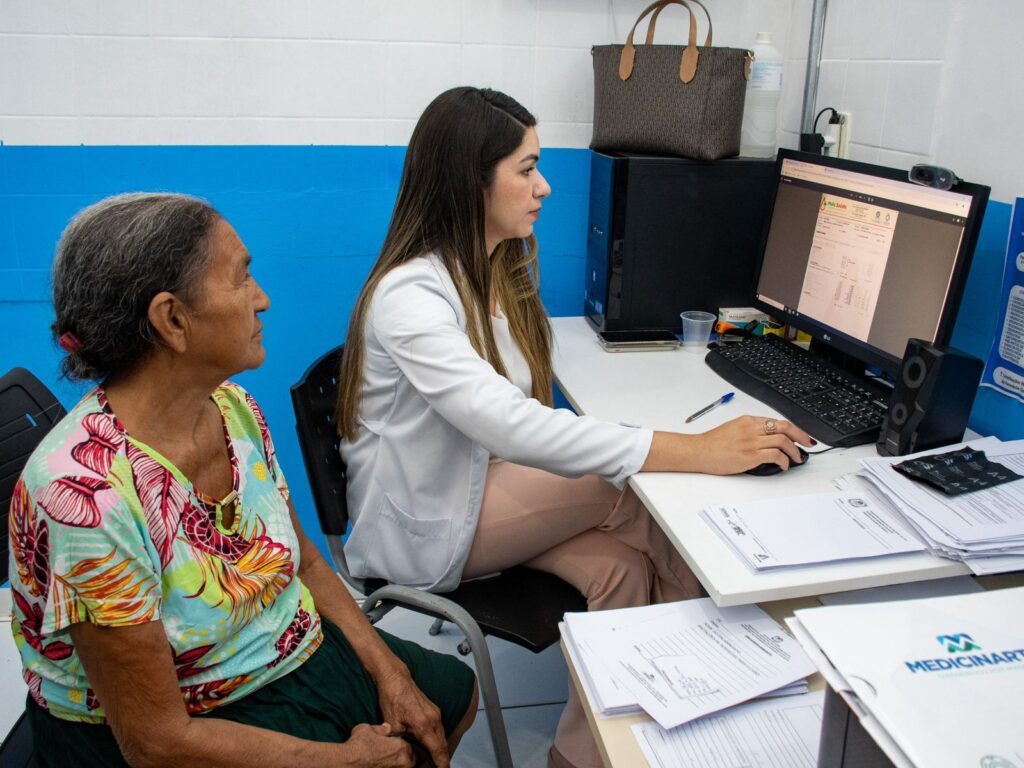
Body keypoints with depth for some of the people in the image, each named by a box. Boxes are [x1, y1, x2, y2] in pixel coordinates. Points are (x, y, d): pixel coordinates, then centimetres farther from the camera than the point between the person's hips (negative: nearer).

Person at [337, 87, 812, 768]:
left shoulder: (501, 269, 4)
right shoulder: (410, 295, -25)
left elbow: (516, 420, 2)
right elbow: (513, 427, -37)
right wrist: (697, 452, -39)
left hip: (486, 484, 7)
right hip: (426, 529, -7)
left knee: (625, 567, -18)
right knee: (646, 504, -20)